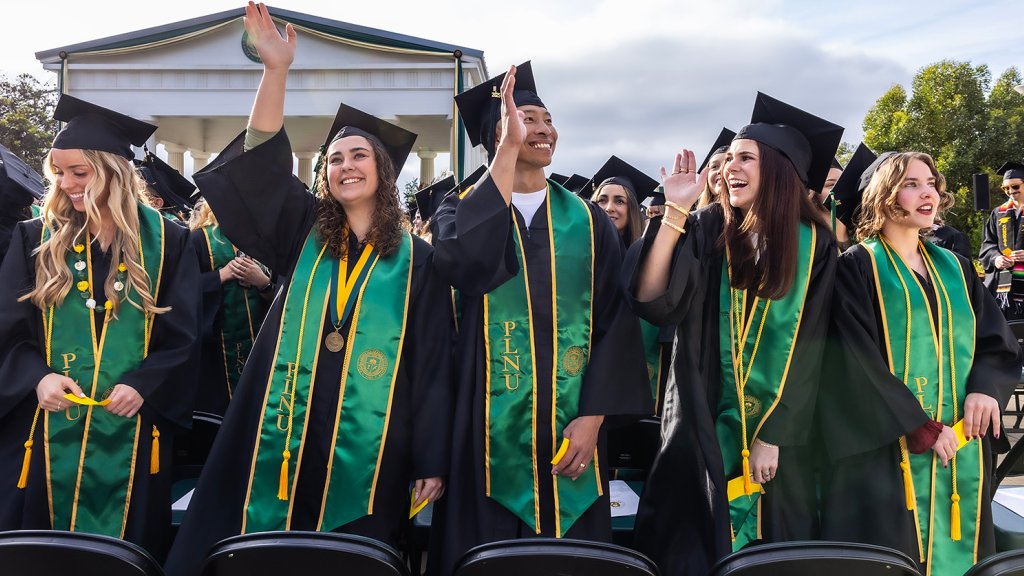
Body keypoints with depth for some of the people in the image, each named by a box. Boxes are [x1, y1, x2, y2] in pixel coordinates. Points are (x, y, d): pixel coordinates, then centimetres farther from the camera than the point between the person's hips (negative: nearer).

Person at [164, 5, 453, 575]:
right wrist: (276, 70, -14)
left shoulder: (417, 260, 3)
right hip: (288, 439, 2)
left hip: (368, 449, -2)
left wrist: (432, 461, -4)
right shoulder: (305, 238, 10)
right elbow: (261, 164, -3)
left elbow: (435, 363, 0)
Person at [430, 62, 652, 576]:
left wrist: (592, 418, -11)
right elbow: (465, 264, -21)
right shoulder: (463, 209, 4)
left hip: (569, 432, 2)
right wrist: (508, 151, -20)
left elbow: (615, 320, 1)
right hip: (488, 428, -1)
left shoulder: (588, 221, 8)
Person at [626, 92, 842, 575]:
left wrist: (773, 435, -8)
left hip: (780, 433, 0)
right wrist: (675, 212, -21)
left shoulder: (813, 246, -3)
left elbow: (808, 349, -4)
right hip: (706, 430, 0)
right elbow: (652, 301, -18)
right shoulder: (707, 231, -4)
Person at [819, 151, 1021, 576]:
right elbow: (857, 362, -13)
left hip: (961, 445, 6)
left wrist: (985, 387, -9)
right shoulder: (857, 267, -5)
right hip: (888, 448, -6)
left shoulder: (955, 268, 13)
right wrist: (919, 428, -17)